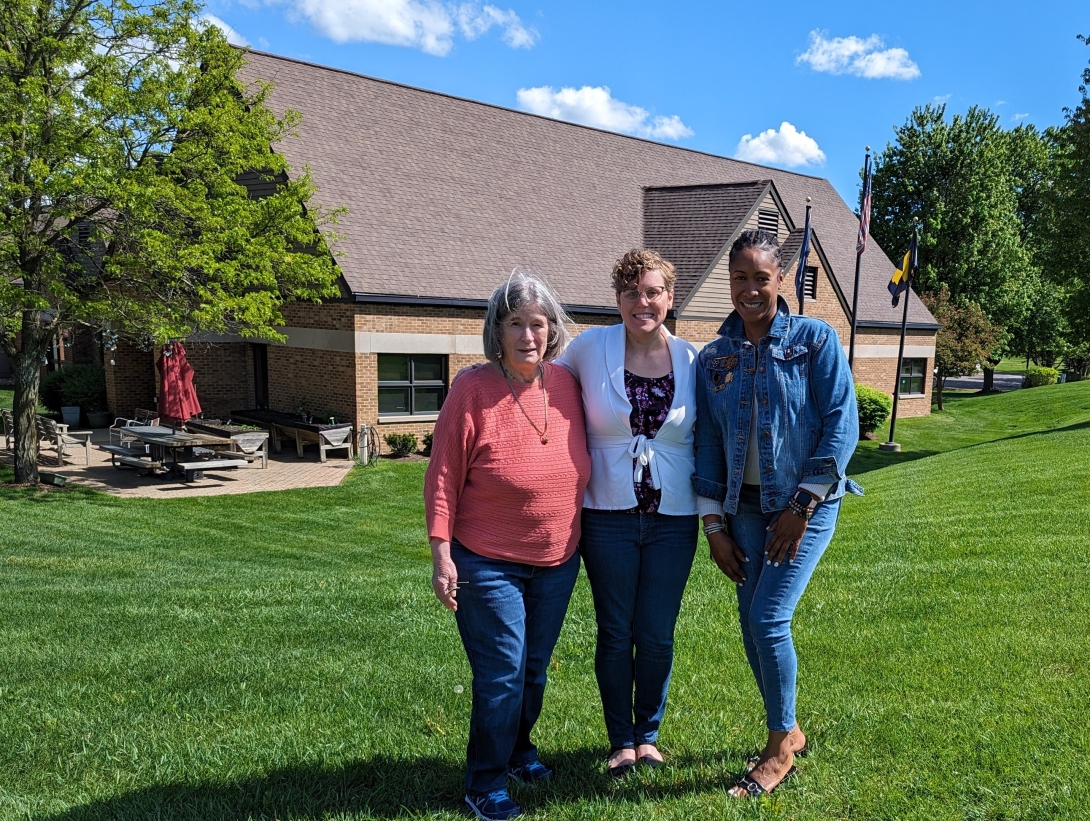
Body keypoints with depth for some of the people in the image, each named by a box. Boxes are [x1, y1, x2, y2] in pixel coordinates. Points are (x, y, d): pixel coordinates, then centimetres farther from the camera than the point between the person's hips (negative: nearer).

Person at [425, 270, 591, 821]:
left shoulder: (566, 384, -3)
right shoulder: (473, 389, -17)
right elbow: (443, 478, -14)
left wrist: (582, 535, 12)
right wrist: (441, 555, -16)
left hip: (558, 560, 5)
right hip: (489, 563, -5)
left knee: (535, 668, 20)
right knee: (501, 674, 0)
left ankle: (518, 749, 44)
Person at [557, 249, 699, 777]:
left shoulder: (691, 360, -1)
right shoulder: (591, 347, -6)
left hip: (674, 520, 1)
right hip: (608, 518, -1)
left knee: (657, 636, 9)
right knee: (615, 634, 10)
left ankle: (649, 733, 34)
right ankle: (620, 740, 31)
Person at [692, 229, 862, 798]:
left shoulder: (815, 339, -6)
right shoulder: (714, 357, 4)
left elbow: (841, 424, -10)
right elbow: (708, 442, 5)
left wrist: (802, 505, -13)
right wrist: (714, 524, 2)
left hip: (805, 504, -4)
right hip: (745, 507, 4)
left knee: (769, 620, -8)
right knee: (750, 623, 8)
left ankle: (780, 748, 15)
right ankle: (788, 731, 31)